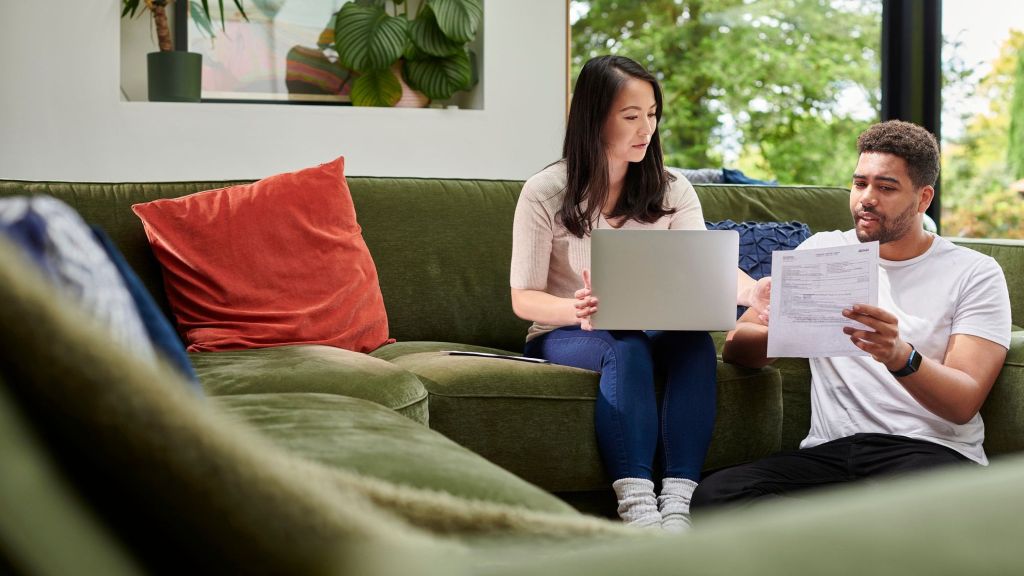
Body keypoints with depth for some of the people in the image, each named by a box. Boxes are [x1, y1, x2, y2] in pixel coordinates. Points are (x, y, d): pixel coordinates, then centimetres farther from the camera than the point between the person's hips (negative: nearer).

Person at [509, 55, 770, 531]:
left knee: (697, 343, -30)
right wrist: (578, 309, -31)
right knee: (626, 349, -36)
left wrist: (749, 291, -37)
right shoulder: (545, 193, -6)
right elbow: (523, 299, -7)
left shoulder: (672, 191, 3)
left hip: (651, 331, 3)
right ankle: (638, 511, -46)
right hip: (563, 335, -3)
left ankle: (677, 506, -38)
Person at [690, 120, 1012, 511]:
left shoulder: (975, 273, 9)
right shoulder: (821, 251, 18)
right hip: (828, 450, 3)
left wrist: (901, 357, -25)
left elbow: (964, 403, -4)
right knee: (713, 495, -28)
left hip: (931, 451, -3)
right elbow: (735, 347, 9)